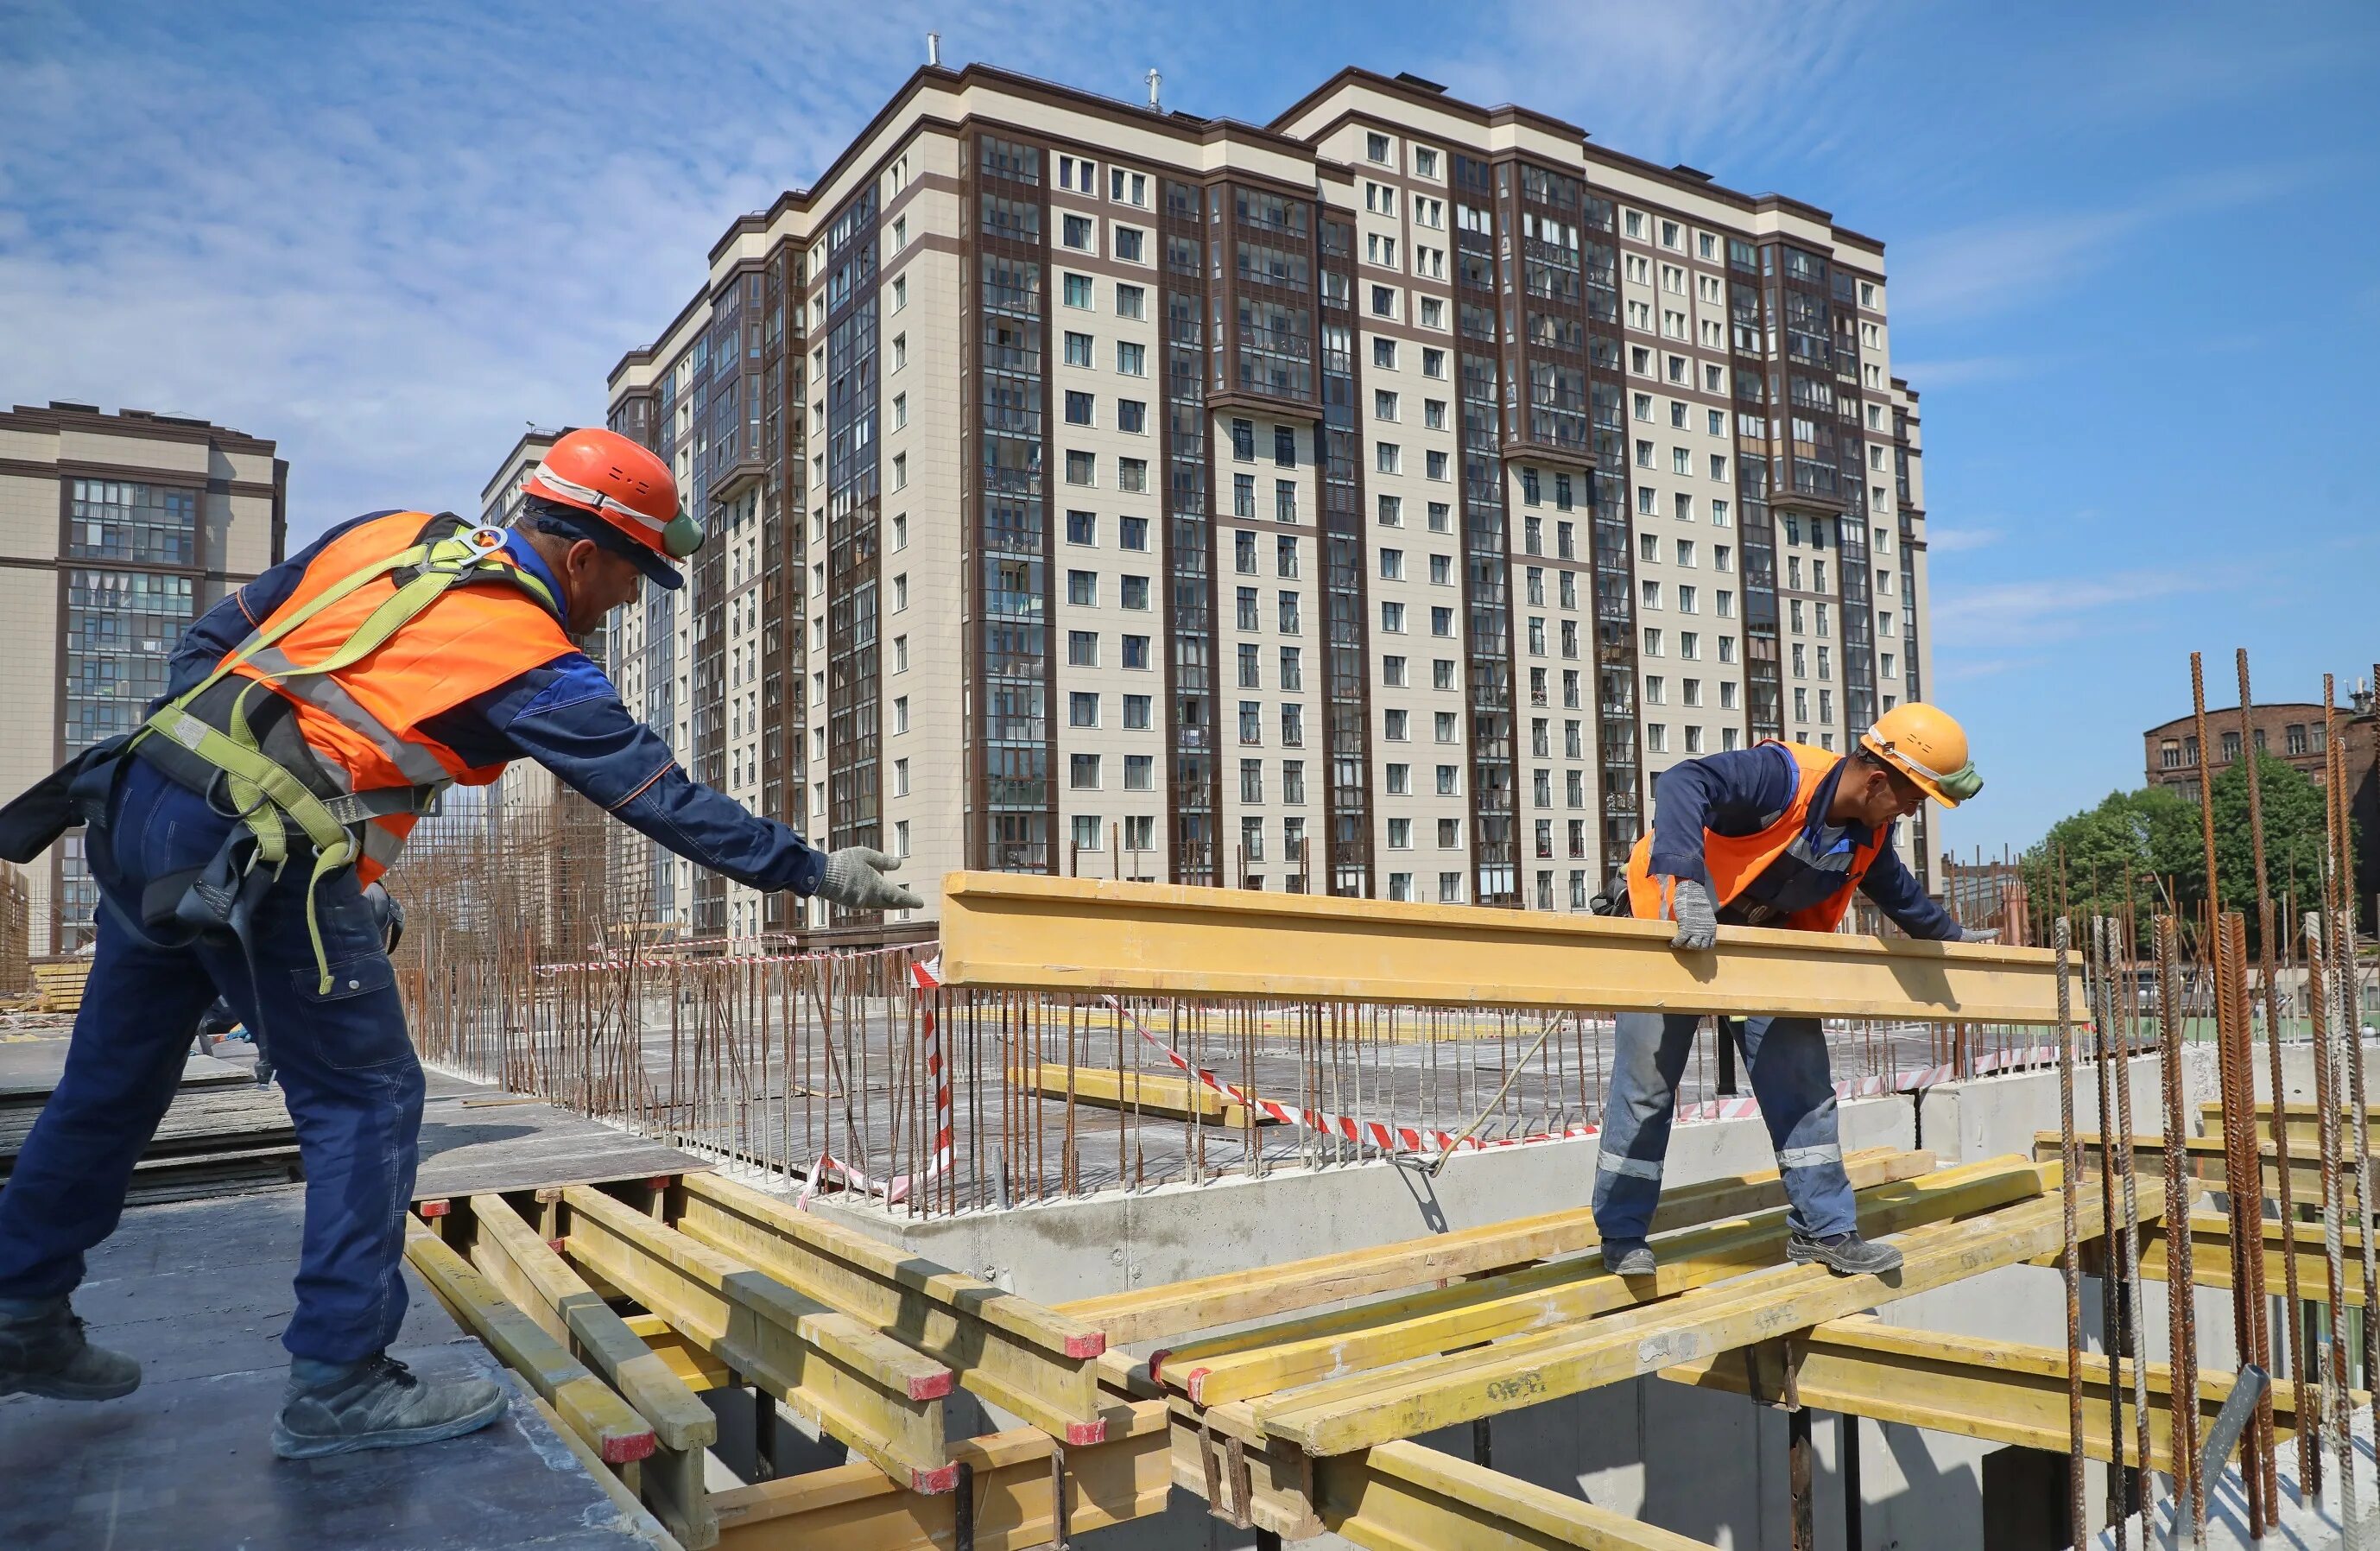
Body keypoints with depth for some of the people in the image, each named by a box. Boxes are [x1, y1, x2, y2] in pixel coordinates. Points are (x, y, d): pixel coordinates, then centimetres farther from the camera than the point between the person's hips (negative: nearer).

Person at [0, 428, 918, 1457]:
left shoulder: (385, 535, 14)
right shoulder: (536, 667, -5)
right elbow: (666, 801, -4)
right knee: (368, 1101, 3)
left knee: (110, 1082, 21)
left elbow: (212, 639, 16)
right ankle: (338, 1381, 8)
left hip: (145, 796, 8)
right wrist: (817, 872, 3)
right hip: (263, 859, -8)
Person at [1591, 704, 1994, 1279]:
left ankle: (1822, 1228, 19)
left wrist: (1949, 935, 35)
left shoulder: (1872, 833, -2)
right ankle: (1622, 1237, 7)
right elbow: (1683, 783, -45)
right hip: (1674, 929, -7)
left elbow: (1897, 890, 21)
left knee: (1803, 1082, 4)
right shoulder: (1784, 774, -29)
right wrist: (1688, 884, -56)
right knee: (1647, 1081, -4)